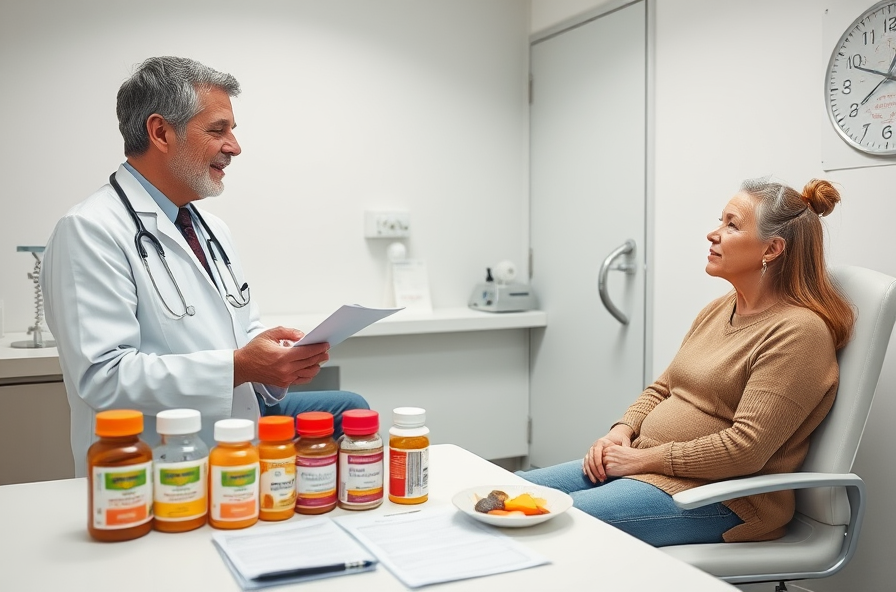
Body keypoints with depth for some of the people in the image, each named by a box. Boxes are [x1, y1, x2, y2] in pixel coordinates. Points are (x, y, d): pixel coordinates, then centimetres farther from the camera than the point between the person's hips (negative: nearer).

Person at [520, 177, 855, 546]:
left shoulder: (798, 331, -15)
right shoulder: (718, 309, 13)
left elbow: (745, 449, -21)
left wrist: (644, 458, -15)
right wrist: (621, 432, 0)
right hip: (642, 466, 8)